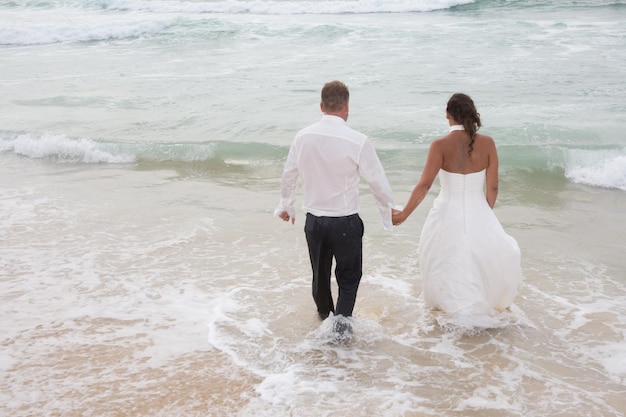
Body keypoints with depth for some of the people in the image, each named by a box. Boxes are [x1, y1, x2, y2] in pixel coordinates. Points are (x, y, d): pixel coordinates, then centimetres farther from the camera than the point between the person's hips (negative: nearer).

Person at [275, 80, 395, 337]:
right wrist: (389, 211, 8)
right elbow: (377, 181, -10)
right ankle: (341, 320, 2)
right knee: (349, 276, 15)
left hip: (314, 220, 4)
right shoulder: (357, 141, -18)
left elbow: (289, 175, 8)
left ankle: (324, 314, 46)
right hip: (345, 223, -4)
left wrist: (286, 205, 25)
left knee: (320, 273, 24)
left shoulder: (303, 137, -5)